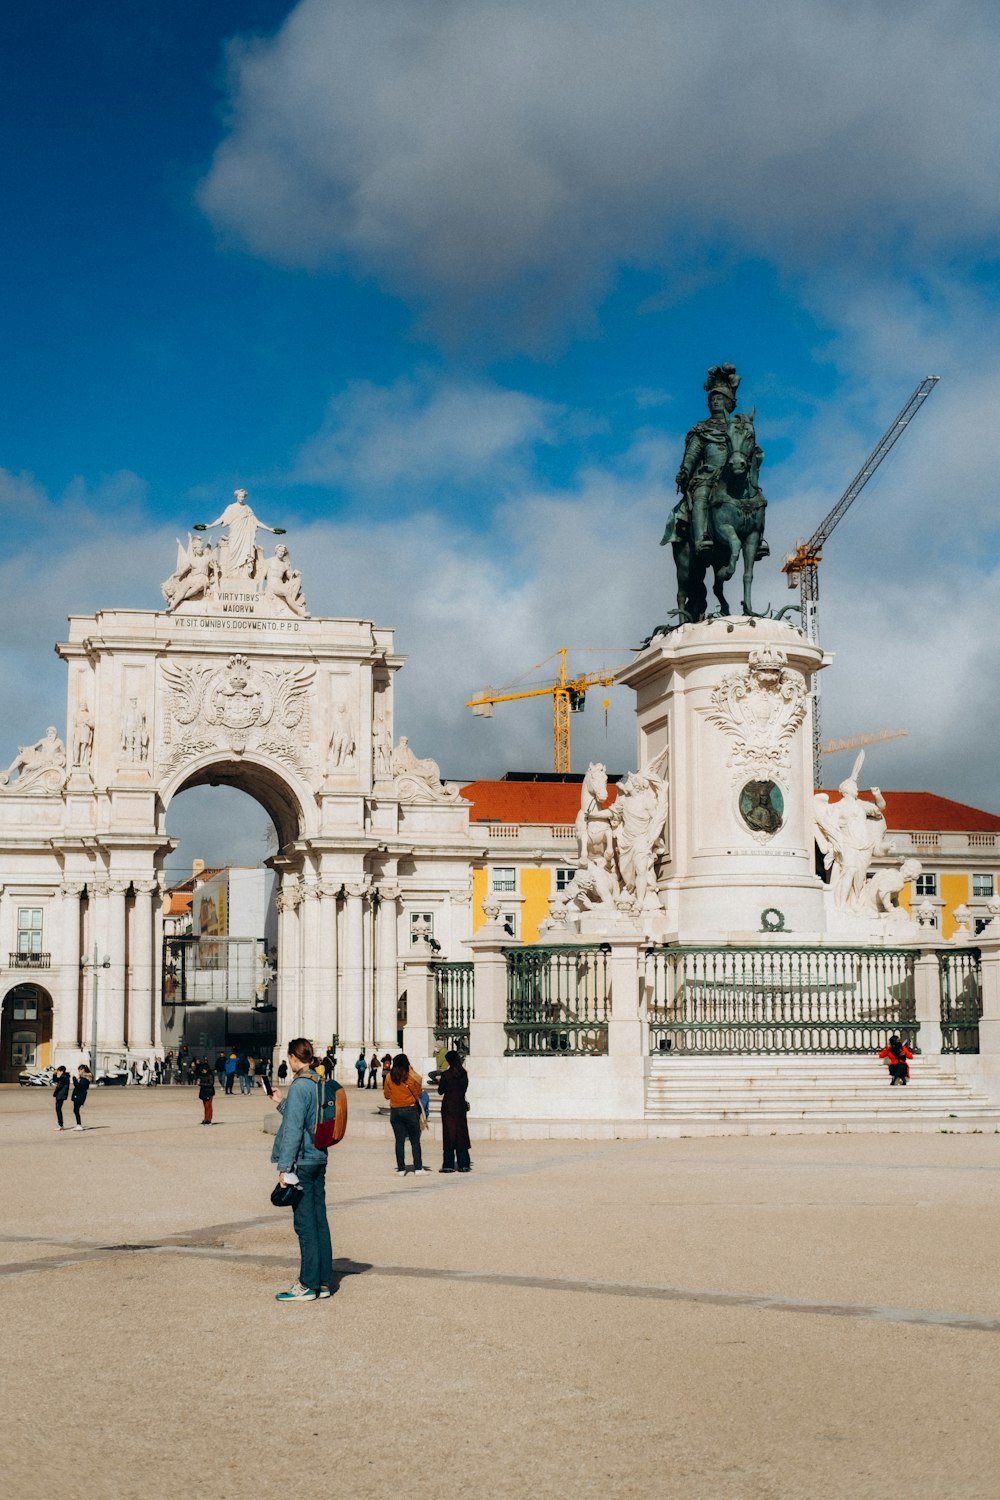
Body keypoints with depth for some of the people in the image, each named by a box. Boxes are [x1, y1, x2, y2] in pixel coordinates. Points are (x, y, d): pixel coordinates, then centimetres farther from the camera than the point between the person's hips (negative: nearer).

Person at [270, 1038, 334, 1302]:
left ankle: (308, 1285, 0)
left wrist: (284, 1167, -15)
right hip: (319, 1160, 8)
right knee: (320, 1221, 11)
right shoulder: (320, 1084, 11)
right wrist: (281, 1102, 32)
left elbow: (293, 1129, -17)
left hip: (302, 1162, -8)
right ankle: (323, 1282, 15)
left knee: (305, 1224, -4)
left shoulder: (299, 1087, -15)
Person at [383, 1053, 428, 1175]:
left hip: (395, 1111, 2)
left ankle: (401, 1169, 5)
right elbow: (418, 1093, -1)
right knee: (415, 1141, 3)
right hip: (410, 1110, -2)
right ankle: (418, 1168, 0)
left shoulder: (389, 1077, -1)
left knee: (399, 1140, 7)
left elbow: (387, 1095, 6)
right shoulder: (411, 1076, -9)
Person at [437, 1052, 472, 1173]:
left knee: (449, 1133, 0)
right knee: (461, 1133, 9)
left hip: (448, 1106, -4)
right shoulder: (463, 1073, 1)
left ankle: (449, 1165, -1)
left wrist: (440, 1082, 14)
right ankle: (463, 1164, 8)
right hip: (461, 1105, 4)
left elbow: (440, 1091, -5)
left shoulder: (446, 1074, -12)